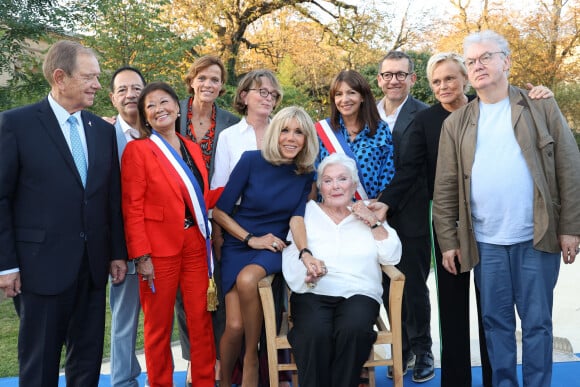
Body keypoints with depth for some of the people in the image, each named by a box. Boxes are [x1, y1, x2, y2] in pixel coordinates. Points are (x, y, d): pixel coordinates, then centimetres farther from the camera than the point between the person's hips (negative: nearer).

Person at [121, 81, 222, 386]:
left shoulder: (193, 149, 13)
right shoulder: (137, 149, -6)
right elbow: (132, 208, -10)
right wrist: (141, 255, -16)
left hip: (195, 244, 5)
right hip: (159, 248, -5)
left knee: (201, 319, 8)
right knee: (159, 325, 7)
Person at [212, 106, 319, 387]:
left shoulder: (305, 174, 0)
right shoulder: (252, 160, -8)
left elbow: (297, 217, -10)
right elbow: (219, 211, -4)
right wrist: (251, 238, -13)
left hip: (275, 248, 1)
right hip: (239, 245, 0)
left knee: (247, 279, -34)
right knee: (235, 326, -18)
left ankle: (251, 359, -12)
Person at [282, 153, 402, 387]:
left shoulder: (369, 215, 18)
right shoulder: (308, 212, 17)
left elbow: (391, 258, 8)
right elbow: (290, 252, 5)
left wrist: (374, 222, -1)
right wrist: (304, 257, -17)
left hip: (358, 293, 1)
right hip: (313, 292, 0)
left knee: (352, 329, -33)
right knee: (315, 333, -33)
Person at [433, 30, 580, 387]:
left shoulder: (542, 108, 3)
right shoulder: (456, 124, 7)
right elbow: (445, 187, 5)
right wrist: (448, 240, 1)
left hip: (537, 238, -1)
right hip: (485, 242, 2)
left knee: (537, 322, 8)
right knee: (496, 322, 11)